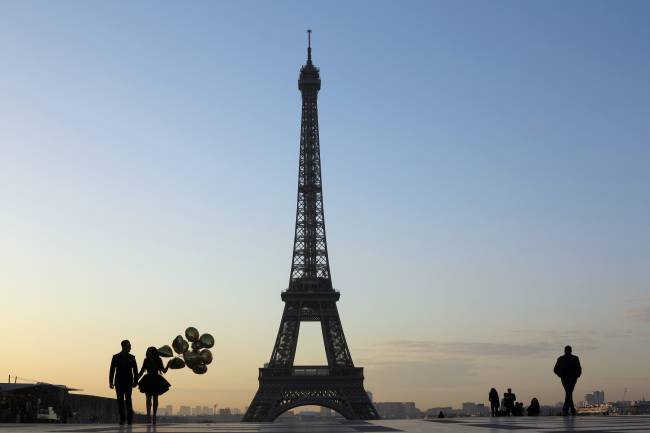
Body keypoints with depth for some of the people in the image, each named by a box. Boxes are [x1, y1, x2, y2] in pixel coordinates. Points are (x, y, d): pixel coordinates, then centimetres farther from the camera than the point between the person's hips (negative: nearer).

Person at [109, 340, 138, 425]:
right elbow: (112, 370, 4)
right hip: (119, 382, 0)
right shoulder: (116, 357, 6)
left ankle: (130, 418, -4)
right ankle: (122, 419, 3)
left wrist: (135, 381, -4)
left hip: (128, 383, 0)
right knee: (120, 400, -1)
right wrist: (111, 382, -3)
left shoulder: (131, 358, 8)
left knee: (128, 399, -9)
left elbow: (135, 370, 6)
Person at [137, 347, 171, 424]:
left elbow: (164, 371, 5)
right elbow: (141, 372, 11)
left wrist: (167, 365, -13)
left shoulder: (158, 361, 3)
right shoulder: (146, 361, 5)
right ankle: (148, 416, -9)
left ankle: (154, 416, 8)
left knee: (155, 399, 3)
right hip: (148, 381, 0)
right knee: (149, 398, -7)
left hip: (156, 381, 0)